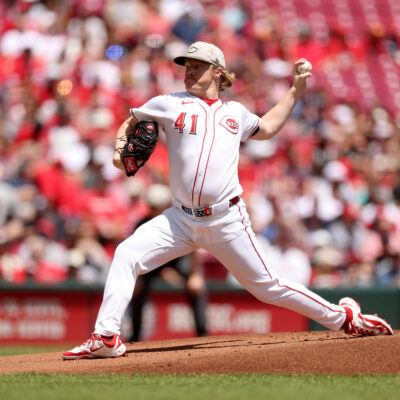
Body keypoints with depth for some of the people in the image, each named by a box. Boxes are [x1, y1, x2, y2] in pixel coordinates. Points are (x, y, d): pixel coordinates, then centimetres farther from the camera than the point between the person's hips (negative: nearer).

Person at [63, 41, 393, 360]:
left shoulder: (235, 113, 15)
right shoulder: (170, 105, 9)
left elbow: (266, 128, 34)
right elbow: (129, 125, 17)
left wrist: (296, 91, 29)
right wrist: (120, 150, -4)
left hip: (227, 222, 0)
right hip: (181, 220, 0)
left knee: (267, 287, 2)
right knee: (127, 254, -18)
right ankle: (106, 337, -15)